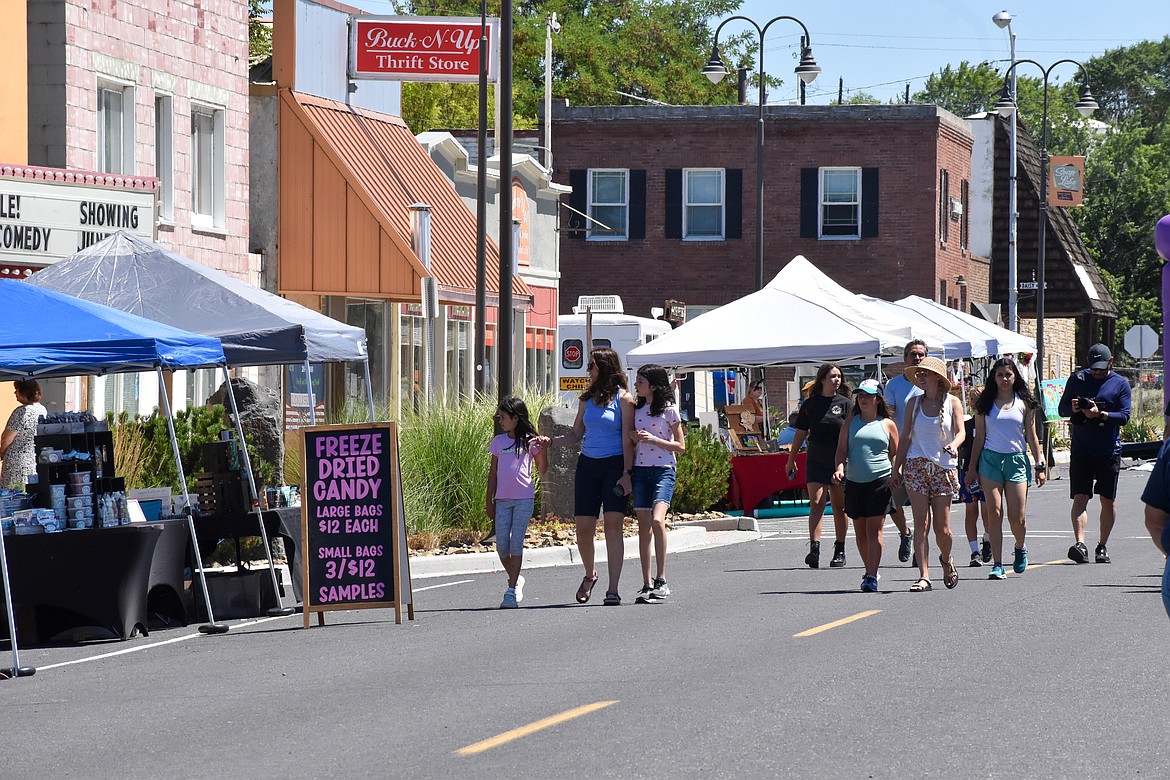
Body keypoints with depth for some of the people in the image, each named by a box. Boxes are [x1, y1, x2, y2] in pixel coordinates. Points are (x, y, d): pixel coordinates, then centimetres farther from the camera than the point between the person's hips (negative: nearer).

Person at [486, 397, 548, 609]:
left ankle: (512, 591, -5)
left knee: (516, 544, -7)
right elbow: (493, 472, 15)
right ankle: (515, 579, 24)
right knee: (501, 546, 0)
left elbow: (542, 471, 1)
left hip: (524, 498, -4)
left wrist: (543, 450, -14)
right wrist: (489, 501, 13)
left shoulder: (530, 441, 1)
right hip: (502, 499, 4)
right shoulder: (498, 442, 12)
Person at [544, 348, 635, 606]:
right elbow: (576, 434, 18)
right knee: (583, 528, 0)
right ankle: (590, 575, 27)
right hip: (588, 465, 5)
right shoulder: (587, 398, 13)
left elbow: (627, 439, -6)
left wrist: (626, 473, -13)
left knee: (613, 525, -12)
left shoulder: (623, 398, -2)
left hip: (615, 466, -5)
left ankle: (613, 591, -13)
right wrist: (551, 441, 2)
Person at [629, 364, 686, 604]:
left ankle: (661, 581, -19)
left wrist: (653, 440, -13)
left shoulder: (669, 410, -2)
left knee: (657, 520, -23)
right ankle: (647, 584, 5)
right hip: (640, 470, 5)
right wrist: (633, 438, -1)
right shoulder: (636, 409, 13)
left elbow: (680, 446, -1)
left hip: (663, 470, -5)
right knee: (644, 527, 2)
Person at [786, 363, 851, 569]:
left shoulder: (844, 403, 1)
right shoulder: (810, 404, 5)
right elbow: (800, 434, 12)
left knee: (839, 506, 5)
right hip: (816, 461, 1)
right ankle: (814, 548, -17)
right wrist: (791, 459, 15)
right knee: (816, 503, -11)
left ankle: (840, 550, 15)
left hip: (839, 461, -1)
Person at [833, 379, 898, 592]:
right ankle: (869, 571, 24)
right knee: (860, 530, 9)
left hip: (880, 481, -3)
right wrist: (840, 468, -11)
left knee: (874, 529, -10)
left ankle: (872, 577, -14)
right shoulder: (851, 422, 12)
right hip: (854, 481, 3)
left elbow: (895, 454, 10)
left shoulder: (887, 425, 7)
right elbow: (842, 449, 8)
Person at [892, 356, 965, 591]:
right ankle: (924, 576, -9)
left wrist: (954, 445, -27)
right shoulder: (914, 403, 10)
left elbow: (960, 432, -4)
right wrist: (897, 468, 7)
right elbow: (905, 437, 12)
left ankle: (946, 559, 30)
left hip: (943, 467, -1)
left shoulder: (952, 403, 4)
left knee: (942, 528, -1)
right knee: (921, 523, -8)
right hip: (916, 466, 1)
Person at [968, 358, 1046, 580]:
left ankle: (1020, 548, 28)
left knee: (1017, 517, -4)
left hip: (1017, 460, 0)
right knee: (994, 514, -7)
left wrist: (1040, 464, 4)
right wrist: (972, 468, 7)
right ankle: (997, 564, -5)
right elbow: (979, 437, 10)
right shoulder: (985, 403, 8)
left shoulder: (1024, 403, 8)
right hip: (990, 459, 0)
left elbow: (1032, 437, 10)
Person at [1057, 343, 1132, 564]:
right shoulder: (1077, 379, 7)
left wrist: (1100, 414, -21)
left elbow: (1124, 416, -6)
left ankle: (1102, 546, 18)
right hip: (1081, 450, 0)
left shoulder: (1120, 384, 2)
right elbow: (1062, 409, 8)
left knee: (1107, 501, 7)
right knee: (1080, 498, -12)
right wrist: (1073, 408, -14)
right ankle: (1079, 543, -22)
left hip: (1109, 452, 0)